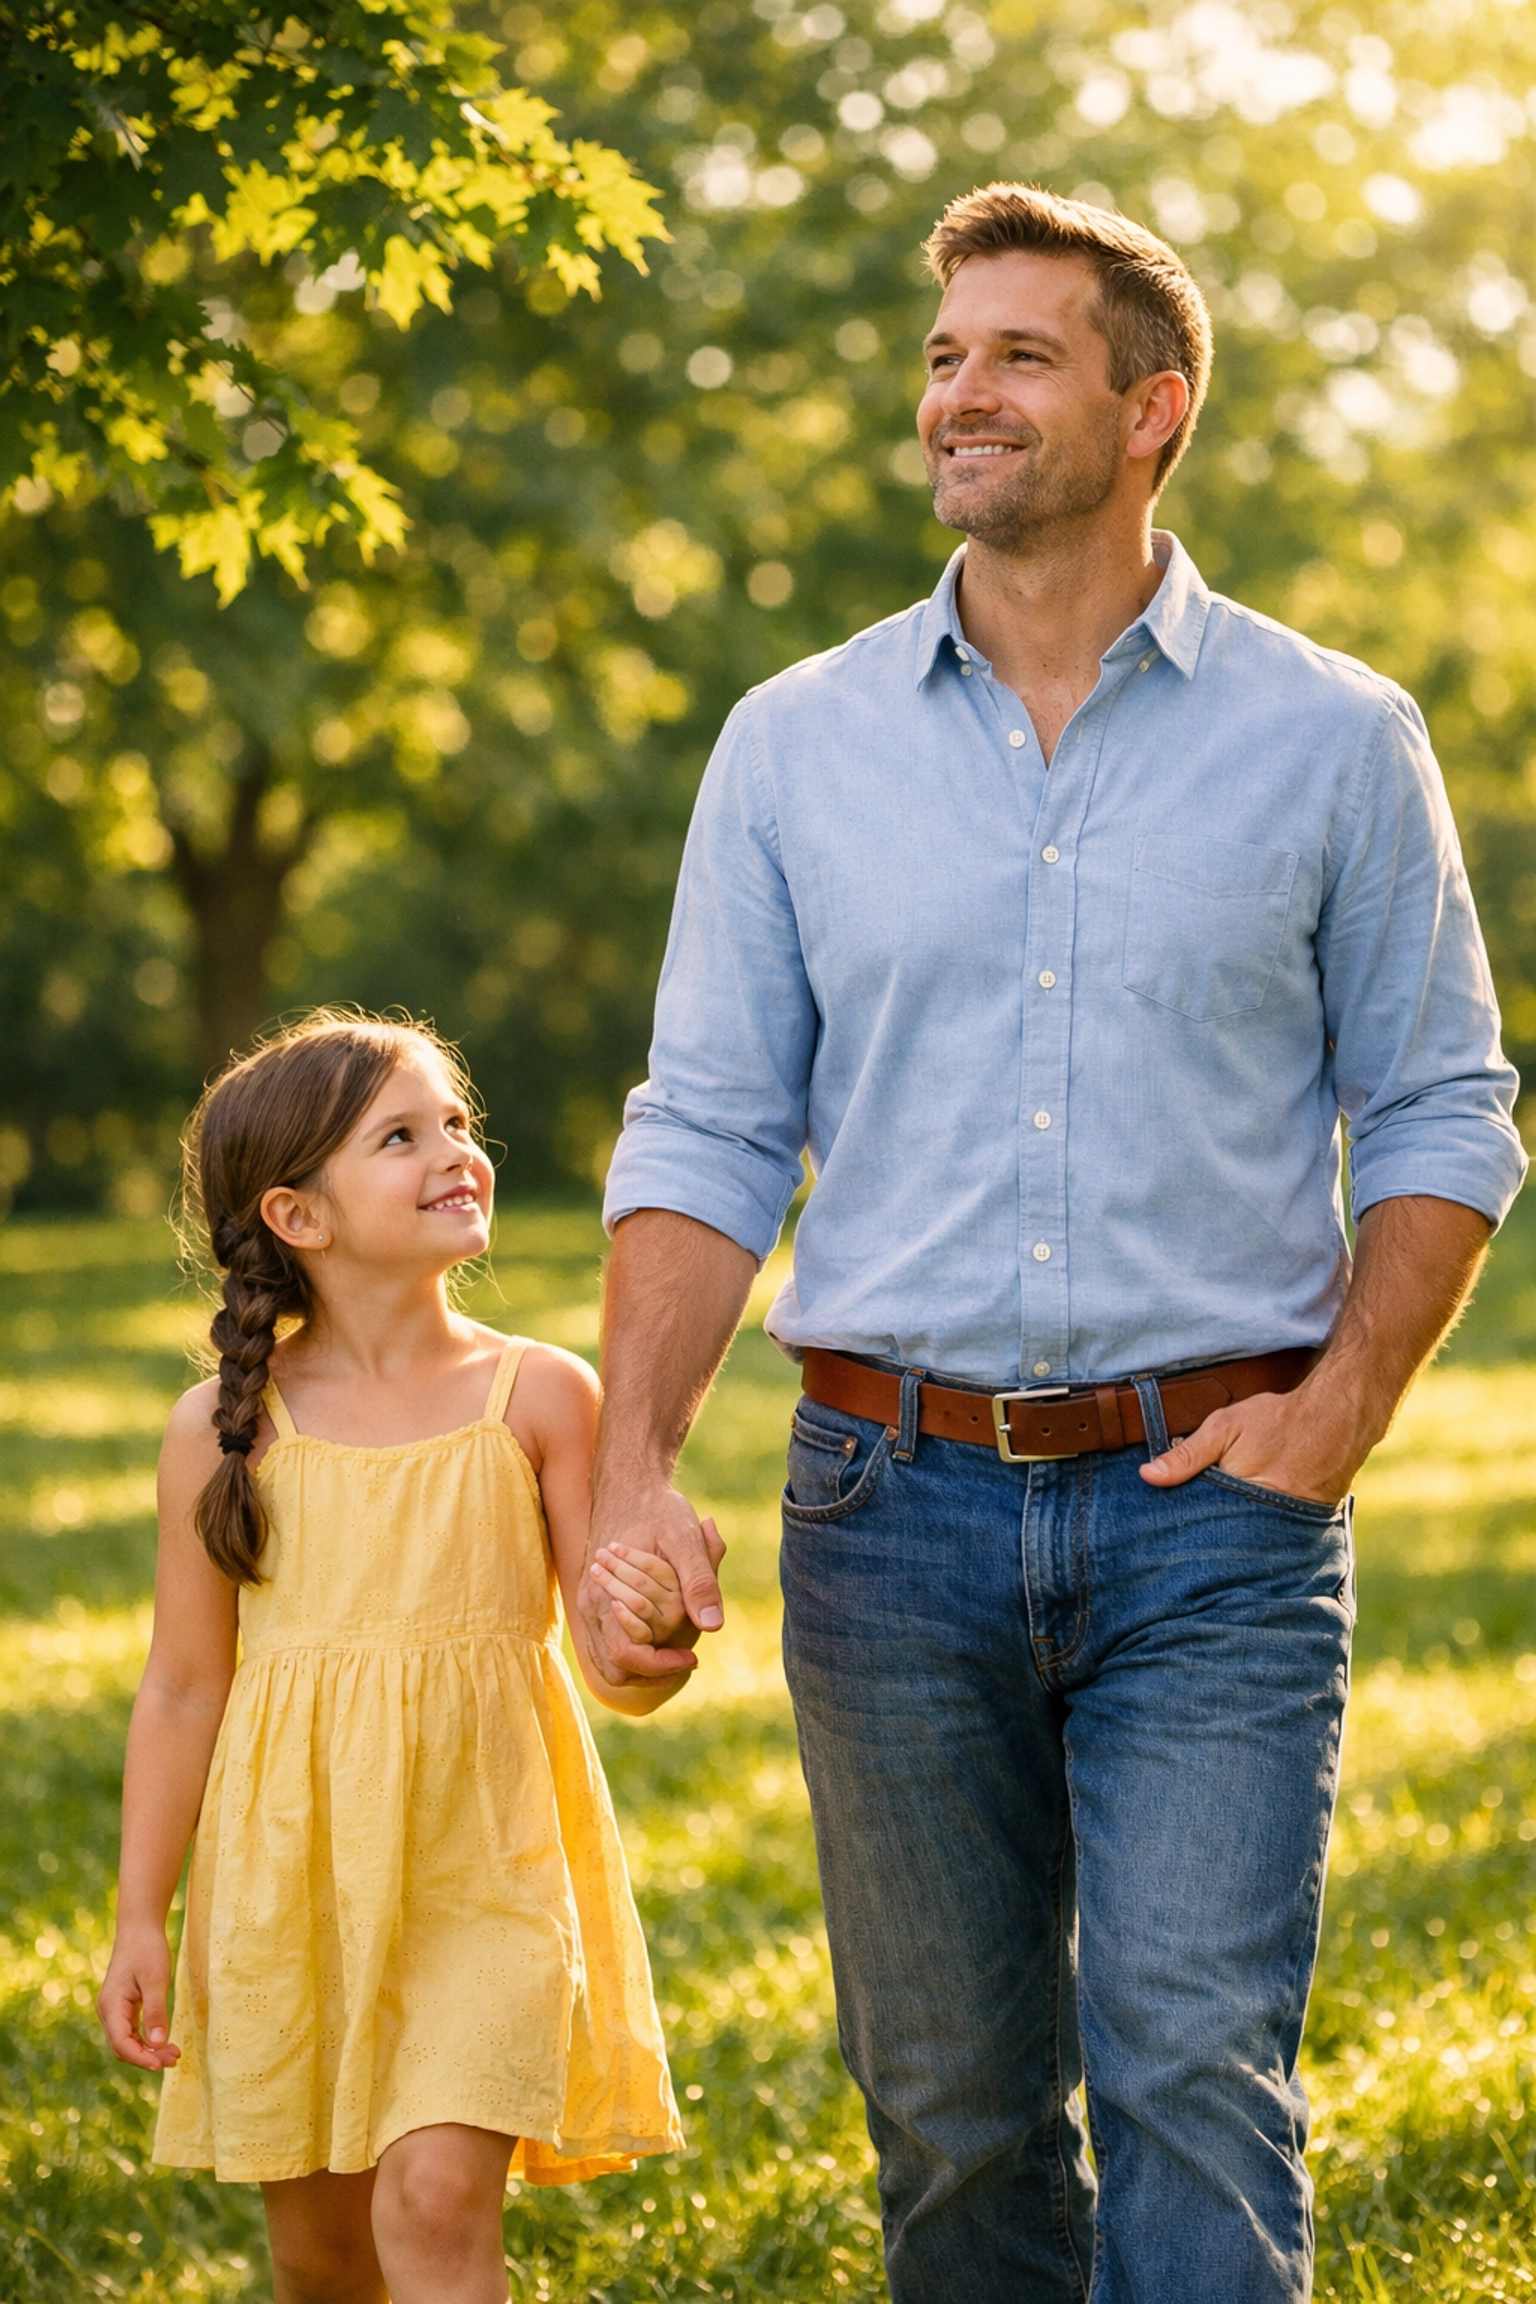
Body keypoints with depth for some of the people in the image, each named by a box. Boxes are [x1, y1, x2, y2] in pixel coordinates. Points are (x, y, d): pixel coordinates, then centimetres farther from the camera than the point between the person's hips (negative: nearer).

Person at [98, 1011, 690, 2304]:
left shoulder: (539, 1397, -3)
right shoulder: (226, 1427, -3)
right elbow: (184, 1689, 4)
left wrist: (654, 1634, -25)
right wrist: (141, 1922, 4)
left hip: (481, 1871, -1)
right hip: (289, 1883, 1)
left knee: (437, 2197, -16)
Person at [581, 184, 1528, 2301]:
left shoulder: (1329, 738, 3)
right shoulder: (798, 744, 7)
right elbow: (706, 1137, 5)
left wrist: (1345, 1399, -9)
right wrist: (631, 1467, -7)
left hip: (1213, 1514, -2)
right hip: (896, 1505, 2)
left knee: (1194, 2070, -10)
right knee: (951, 2108, 9)